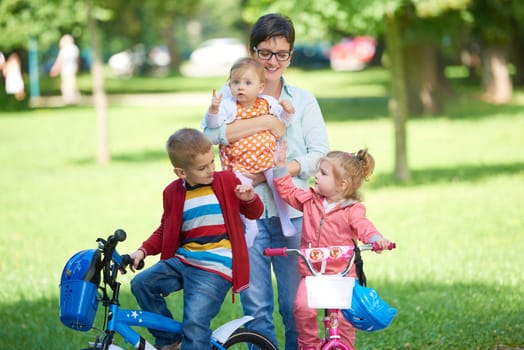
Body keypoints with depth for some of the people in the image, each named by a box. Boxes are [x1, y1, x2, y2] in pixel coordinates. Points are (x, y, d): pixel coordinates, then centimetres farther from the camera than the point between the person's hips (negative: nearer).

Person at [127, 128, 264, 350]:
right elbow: (164, 231, 19)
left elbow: (255, 213, 13)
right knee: (142, 283, -11)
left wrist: (250, 199, -9)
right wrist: (143, 251, 4)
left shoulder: (227, 182, 2)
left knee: (195, 321, -20)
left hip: (216, 268, -4)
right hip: (182, 261, 4)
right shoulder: (173, 192, 6)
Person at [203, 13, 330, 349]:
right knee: (255, 306, 1)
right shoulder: (233, 94, 7)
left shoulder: (303, 100, 11)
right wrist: (268, 122, -14)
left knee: (296, 305, 1)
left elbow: (320, 153, 1)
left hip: (291, 212, 1)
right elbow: (212, 132, -13)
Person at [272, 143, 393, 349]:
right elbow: (288, 191, 19)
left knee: (344, 317, -9)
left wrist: (376, 239, -41)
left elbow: (363, 226, -19)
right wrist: (280, 166, 13)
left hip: (342, 274, -2)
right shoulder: (310, 200, 8)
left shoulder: (352, 210, -5)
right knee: (303, 306, -21)